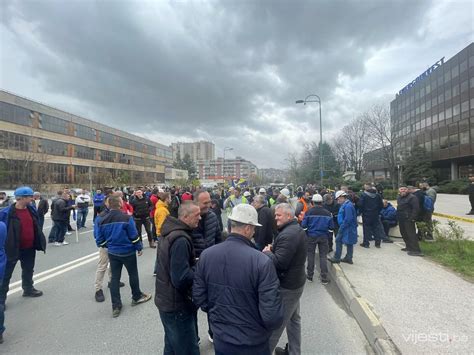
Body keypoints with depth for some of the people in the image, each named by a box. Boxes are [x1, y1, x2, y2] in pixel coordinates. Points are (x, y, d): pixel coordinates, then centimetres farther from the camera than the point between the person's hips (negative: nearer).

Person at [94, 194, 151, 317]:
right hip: (128, 252, -4)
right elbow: (134, 236, -16)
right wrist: (139, 247, 0)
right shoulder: (126, 218, -20)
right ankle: (137, 297, 34)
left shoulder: (101, 220, -7)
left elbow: (99, 239, -1)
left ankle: (116, 306, 18)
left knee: (115, 277, 12)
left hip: (112, 253, 4)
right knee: (133, 274, 16)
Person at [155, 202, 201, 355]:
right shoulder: (180, 239, -27)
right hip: (177, 304, -9)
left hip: (167, 299, 9)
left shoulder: (170, 232, 4)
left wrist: (195, 263, 5)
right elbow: (181, 278, -29)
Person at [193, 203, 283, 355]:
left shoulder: (206, 255, -13)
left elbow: (199, 297, -3)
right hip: (253, 342, -3)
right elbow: (273, 316, -24)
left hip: (220, 338, 3)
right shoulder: (262, 262, -27)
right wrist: (272, 324, -2)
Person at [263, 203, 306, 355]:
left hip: (286, 286, -10)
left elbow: (278, 263, -31)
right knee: (293, 319, 23)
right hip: (296, 281, 10)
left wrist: (267, 252, -14)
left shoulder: (287, 235, -27)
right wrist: (274, 248, 1)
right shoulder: (298, 229, 6)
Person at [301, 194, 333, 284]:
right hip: (324, 237, 1)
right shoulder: (327, 213, -7)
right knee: (323, 256, 10)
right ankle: (324, 278, 12)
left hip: (311, 236, -1)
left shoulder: (308, 212, -12)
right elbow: (331, 227, -3)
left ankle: (310, 276, 22)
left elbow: (303, 225, -12)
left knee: (310, 255, 13)